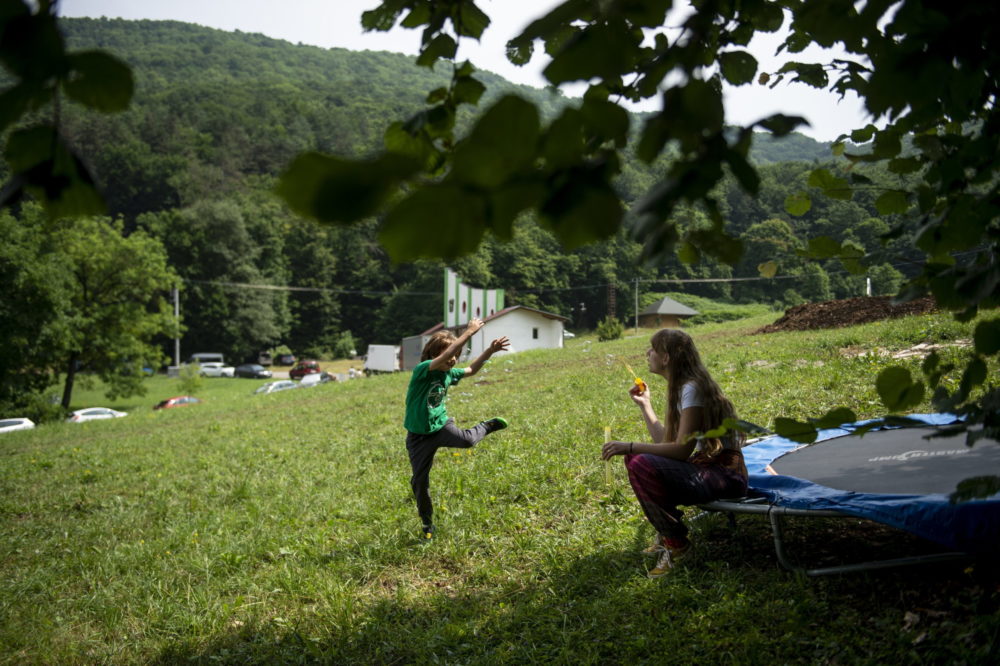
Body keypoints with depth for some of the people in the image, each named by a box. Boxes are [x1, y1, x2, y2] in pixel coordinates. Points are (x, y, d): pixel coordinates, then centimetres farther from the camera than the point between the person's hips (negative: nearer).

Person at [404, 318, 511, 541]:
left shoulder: (448, 373, 0)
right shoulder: (422, 370, -21)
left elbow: (471, 370, 18)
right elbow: (445, 355, -38)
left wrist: (490, 350, 7)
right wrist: (469, 332, -38)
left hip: (441, 425, 3)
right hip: (419, 436, -3)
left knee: (466, 440, -31)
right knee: (419, 481, 5)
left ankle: (487, 427, 3)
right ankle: (427, 524, 27)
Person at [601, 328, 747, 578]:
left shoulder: (692, 388, -17)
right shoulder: (681, 386, 12)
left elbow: (682, 449, -23)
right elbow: (665, 442, 11)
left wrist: (630, 447, -23)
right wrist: (644, 404, 19)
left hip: (725, 474, -10)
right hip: (706, 465, 10)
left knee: (641, 466, -25)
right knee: (635, 458, 12)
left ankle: (676, 544, -9)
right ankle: (666, 534, 16)